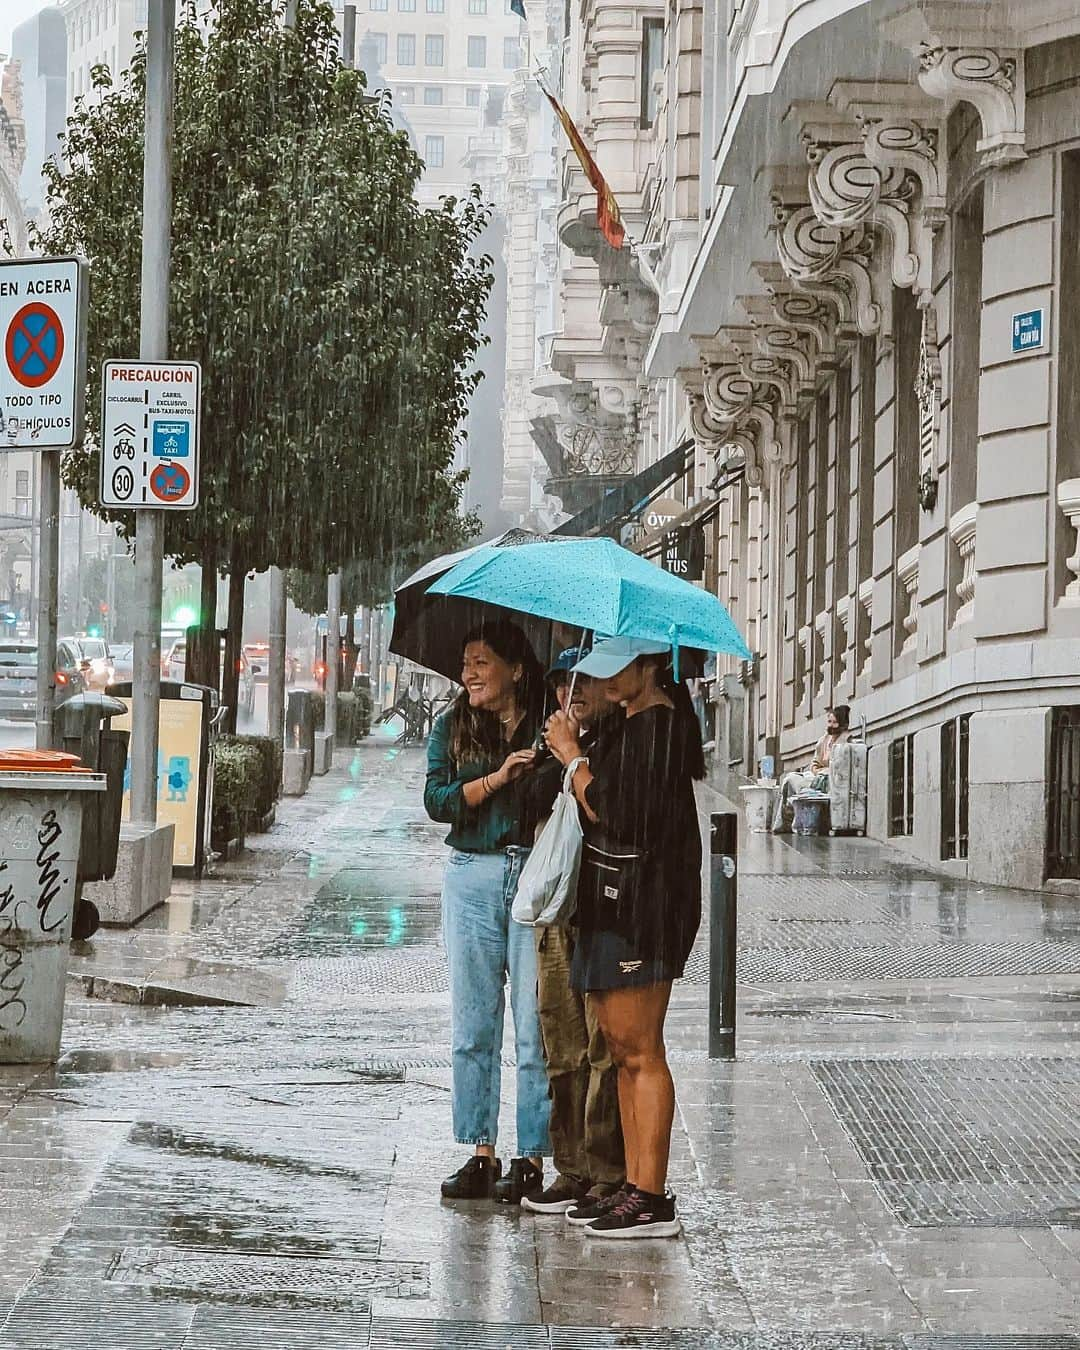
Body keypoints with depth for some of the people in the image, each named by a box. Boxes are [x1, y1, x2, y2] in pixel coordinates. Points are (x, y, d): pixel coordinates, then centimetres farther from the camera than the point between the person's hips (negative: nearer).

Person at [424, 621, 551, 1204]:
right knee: (473, 1024, 5)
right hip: (472, 877, 3)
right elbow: (437, 799, -2)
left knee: (535, 1024, -4)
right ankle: (480, 1155, 12)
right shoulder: (452, 728, 11)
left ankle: (532, 1159, 2)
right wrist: (497, 778, -13)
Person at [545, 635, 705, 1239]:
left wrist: (573, 758, -9)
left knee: (641, 1053, -9)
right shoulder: (632, 726, 18)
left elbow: (615, 817, -19)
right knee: (624, 1052, 12)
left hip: (643, 906, -11)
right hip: (614, 905, 11)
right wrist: (576, 751, 10)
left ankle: (652, 1200, -7)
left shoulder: (659, 728, -14)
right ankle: (634, 1188, 16)